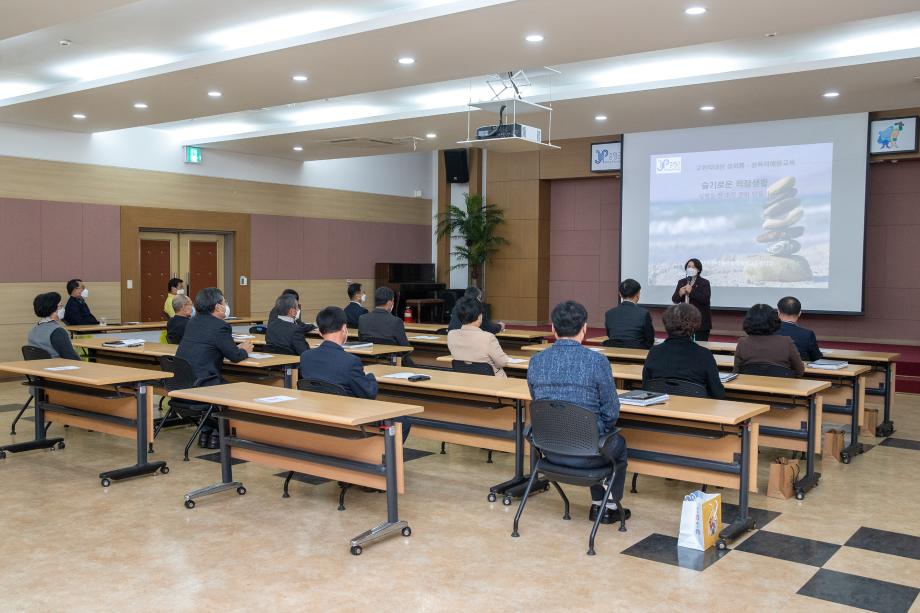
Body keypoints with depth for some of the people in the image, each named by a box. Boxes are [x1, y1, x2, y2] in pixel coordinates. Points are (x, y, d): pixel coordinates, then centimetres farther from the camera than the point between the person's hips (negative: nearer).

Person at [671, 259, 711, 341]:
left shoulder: (704, 283, -1)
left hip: (700, 320, -4)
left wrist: (691, 292, -20)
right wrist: (680, 294, -12)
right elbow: (674, 300, 9)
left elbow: (705, 299, -15)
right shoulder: (681, 282, 13)